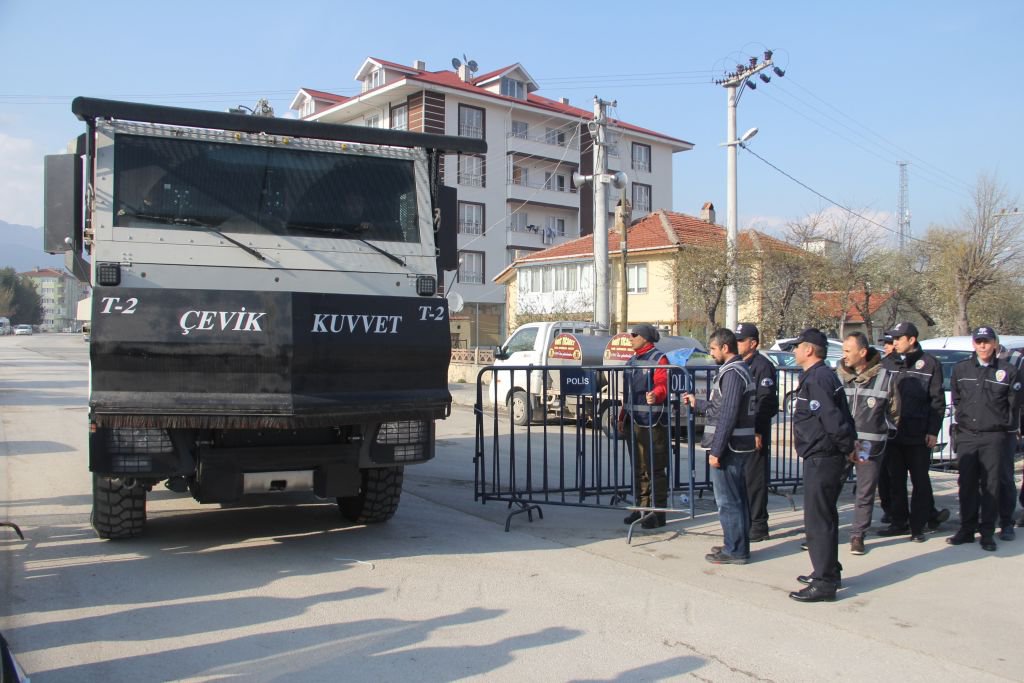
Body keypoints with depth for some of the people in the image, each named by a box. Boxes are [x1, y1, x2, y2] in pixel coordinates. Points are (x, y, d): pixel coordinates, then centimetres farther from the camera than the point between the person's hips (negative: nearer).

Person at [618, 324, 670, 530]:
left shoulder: (658, 359, -7)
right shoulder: (631, 362, 19)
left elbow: (663, 385, -19)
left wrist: (655, 395, -40)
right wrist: (622, 417, 19)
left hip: (653, 422, -9)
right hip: (634, 422, 9)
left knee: (655, 469, -6)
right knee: (638, 468, 14)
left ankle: (658, 511, -1)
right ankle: (642, 508, 24)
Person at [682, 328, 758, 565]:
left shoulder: (731, 373, -17)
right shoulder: (741, 370, 15)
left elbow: (728, 416, -22)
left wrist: (716, 450, -20)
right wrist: (697, 403, 27)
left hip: (729, 448, -10)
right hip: (739, 447, 10)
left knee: (727, 501, -3)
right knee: (737, 498, 16)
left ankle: (735, 550, 4)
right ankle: (738, 546, 25)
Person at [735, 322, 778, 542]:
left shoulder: (762, 366, -11)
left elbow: (766, 402, -17)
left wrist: (757, 431, -22)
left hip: (754, 433, -9)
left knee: (755, 479, -4)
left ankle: (758, 526, 3)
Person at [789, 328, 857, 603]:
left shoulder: (816, 379, -18)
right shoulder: (826, 375, 15)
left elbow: (832, 419, -24)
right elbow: (839, 417, 16)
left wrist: (847, 447, -13)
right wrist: (849, 445, 12)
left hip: (820, 459, -11)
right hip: (827, 457, 11)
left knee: (817, 521, -5)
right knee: (824, 517, 20)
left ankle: (824, 583, 0)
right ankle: (829, 572, 31)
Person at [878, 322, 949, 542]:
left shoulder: (930, 364, -3)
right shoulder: (888, 363, 8)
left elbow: (937, 400, -4)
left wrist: (933, 431, -9)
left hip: (918, 435, -4)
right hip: (892, 433, 4)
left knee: (920, 481, 4)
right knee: (895, 480, 10)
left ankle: (918, 526, 12)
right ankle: (899, 522, 20)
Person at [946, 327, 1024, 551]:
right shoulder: (960, 369, 8)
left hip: (995, 437, -2)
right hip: (966, 436, 2)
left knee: (991, 485, 1)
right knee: (967, 484, 5)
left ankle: (987, 532, 8)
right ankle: (967, 529, 14)